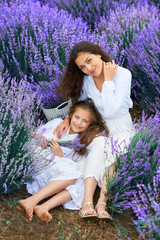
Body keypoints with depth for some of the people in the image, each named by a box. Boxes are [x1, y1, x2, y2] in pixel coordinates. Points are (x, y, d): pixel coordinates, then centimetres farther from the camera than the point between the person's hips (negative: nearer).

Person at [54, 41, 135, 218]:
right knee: (99, 146, -32)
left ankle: (101, 202, -39)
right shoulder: (86, 79, -3)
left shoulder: (123, 74, -16)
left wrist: (108, 79, -24)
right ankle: (88, 202, -44)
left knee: (110, 150, -34)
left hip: (121, 126, -2)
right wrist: (67, 119, -6)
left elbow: (110, 110, -27)